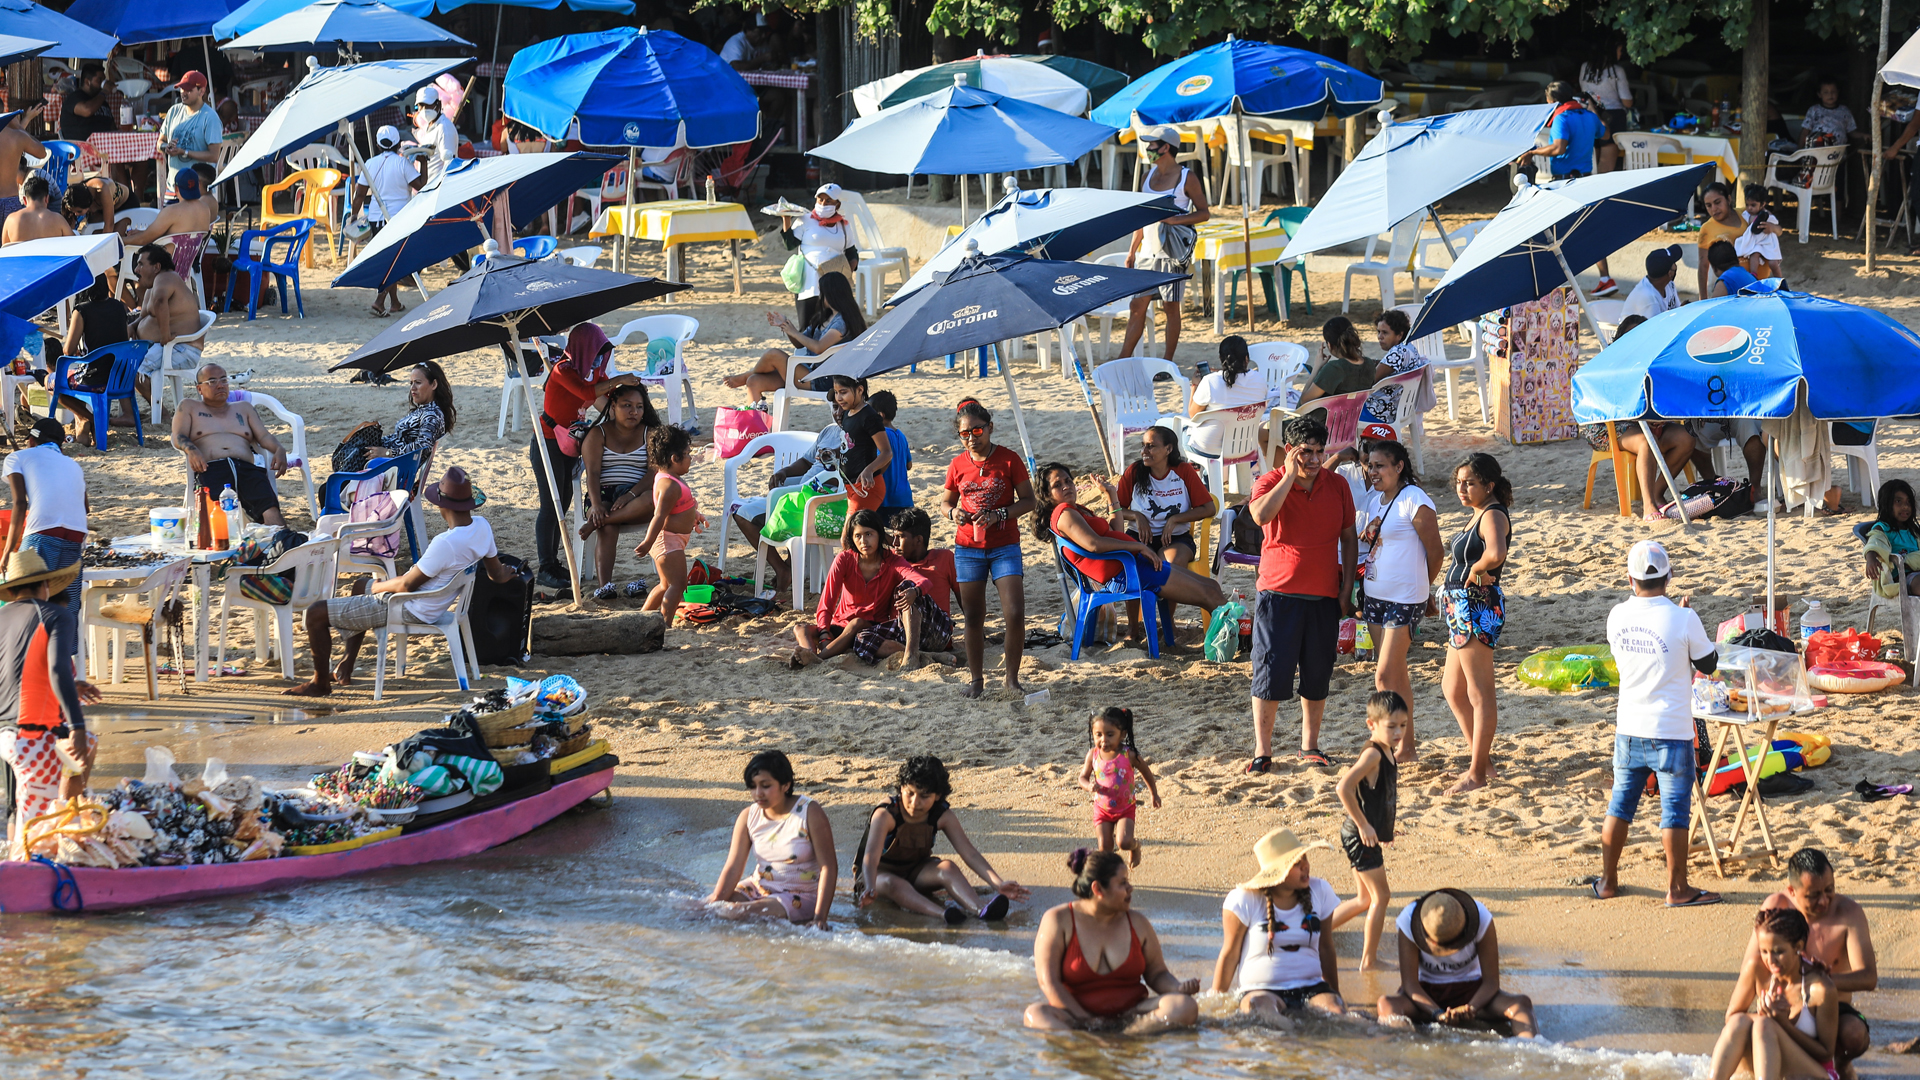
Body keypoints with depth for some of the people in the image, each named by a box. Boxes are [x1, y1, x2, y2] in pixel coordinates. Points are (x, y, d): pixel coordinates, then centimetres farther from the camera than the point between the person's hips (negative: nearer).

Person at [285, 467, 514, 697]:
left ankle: (320, 683, 13)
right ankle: (345, 672, 39)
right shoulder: (481, 526, -9)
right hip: (435, 605, 10)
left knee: (316, 614, -5)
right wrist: (504, 575, 34)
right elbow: (496, 574, 10)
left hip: (410, 610, -10)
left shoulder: (445, 543, -34)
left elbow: (406, 585, -24)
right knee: (360, 585, 38)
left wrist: (375, 587, -4)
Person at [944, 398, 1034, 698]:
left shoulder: (1009, 460, -6)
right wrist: (953, 512, -10)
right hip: (968, 548, 2)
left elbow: (1029, 501, -3)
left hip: (1004, 547, -2)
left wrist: (999, 514, -18)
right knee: (973, 618, 5)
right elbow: (947, 502, 14)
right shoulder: (958, 465, 2)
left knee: (1015, 614, -11)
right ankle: (977, 679, 15)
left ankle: (1012, 677, 3)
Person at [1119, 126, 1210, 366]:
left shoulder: (1186, 179, -5)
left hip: (1172, 253, -5)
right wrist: (1132, 249, 15)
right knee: (1137, 307, 3)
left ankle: (1168, 363, 7)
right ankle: (1123, 362, 5)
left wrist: (1175, 220, -18)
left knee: (1170, 307, 0)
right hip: (1148, 251, 5)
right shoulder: (1148, 177, 12)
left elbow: (1204, 213, -4)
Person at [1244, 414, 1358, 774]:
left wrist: (1347, 588, 5)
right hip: (1278, 593, -3)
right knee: (1270, 673, -4)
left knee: (1317, 676, 8)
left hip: (1324, 596, 3)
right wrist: (1291, 475, -23)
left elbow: (1349, 537, 12)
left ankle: (1310, 746, 21)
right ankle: (1262, 751, 3)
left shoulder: (1337, 486, 5)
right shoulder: (1270, 483, -5)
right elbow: (1260, 515, -27)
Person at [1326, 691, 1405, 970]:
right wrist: (1362, 824, -25)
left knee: (1366, 899, 18)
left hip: (1367, 837, 9)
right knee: (1380, 896, -2)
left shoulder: (1386, 752, 8)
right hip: (1361, 838, -9)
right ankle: (1369, 962, 6)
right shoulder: (1372, 754, -21)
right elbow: (1344, 788, -32)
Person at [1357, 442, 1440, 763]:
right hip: (1375, 596, 8)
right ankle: (1406, 746, 19)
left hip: (1404, 600, -8)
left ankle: (1389, 746, -3)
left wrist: (1423, 589, 3)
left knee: (1385, 676, -10)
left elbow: (1435, 552, -8)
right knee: (1396, 674, 12)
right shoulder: (1374, 500, 10)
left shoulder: (1415, 502, -15)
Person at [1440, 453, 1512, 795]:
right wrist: (1476, 571, 5)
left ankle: (1478, 772, 3)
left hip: (1478, 609, -11)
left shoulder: (1492, 516, -17)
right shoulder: (1479, 514, 13)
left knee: (1480, 694, -3)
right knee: (1452, 688, 19)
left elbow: (1496, 555, -37)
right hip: (1462, 609, 11)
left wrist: (1476, 570, -20)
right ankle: (1481, 758, 27)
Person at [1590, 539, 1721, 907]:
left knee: (1620, 804, 15)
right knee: (1674, 809, 4)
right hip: (1671, 732, -4)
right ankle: (1677, 888, 9)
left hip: (1629, 730, 4)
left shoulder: (1617, 616, -3)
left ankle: (1607, 881, 23)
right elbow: (1708, 664, -2)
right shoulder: (1683, 619, -16)